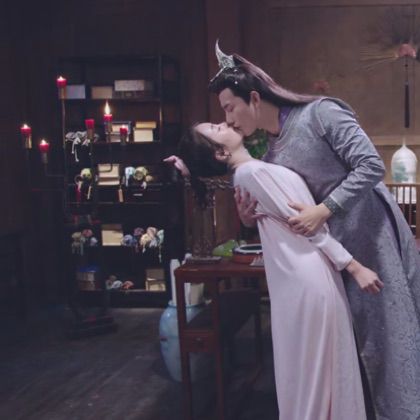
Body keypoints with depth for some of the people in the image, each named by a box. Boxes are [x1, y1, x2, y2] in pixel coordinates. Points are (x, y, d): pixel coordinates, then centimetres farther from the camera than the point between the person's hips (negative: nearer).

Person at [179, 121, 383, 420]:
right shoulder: (252, 171, -14)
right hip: (310, 275, -9)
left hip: (305, 273, 9)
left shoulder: (249, 171, 14)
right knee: (316, 366, 2)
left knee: (313, 365, 17)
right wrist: (354, 267, -13)